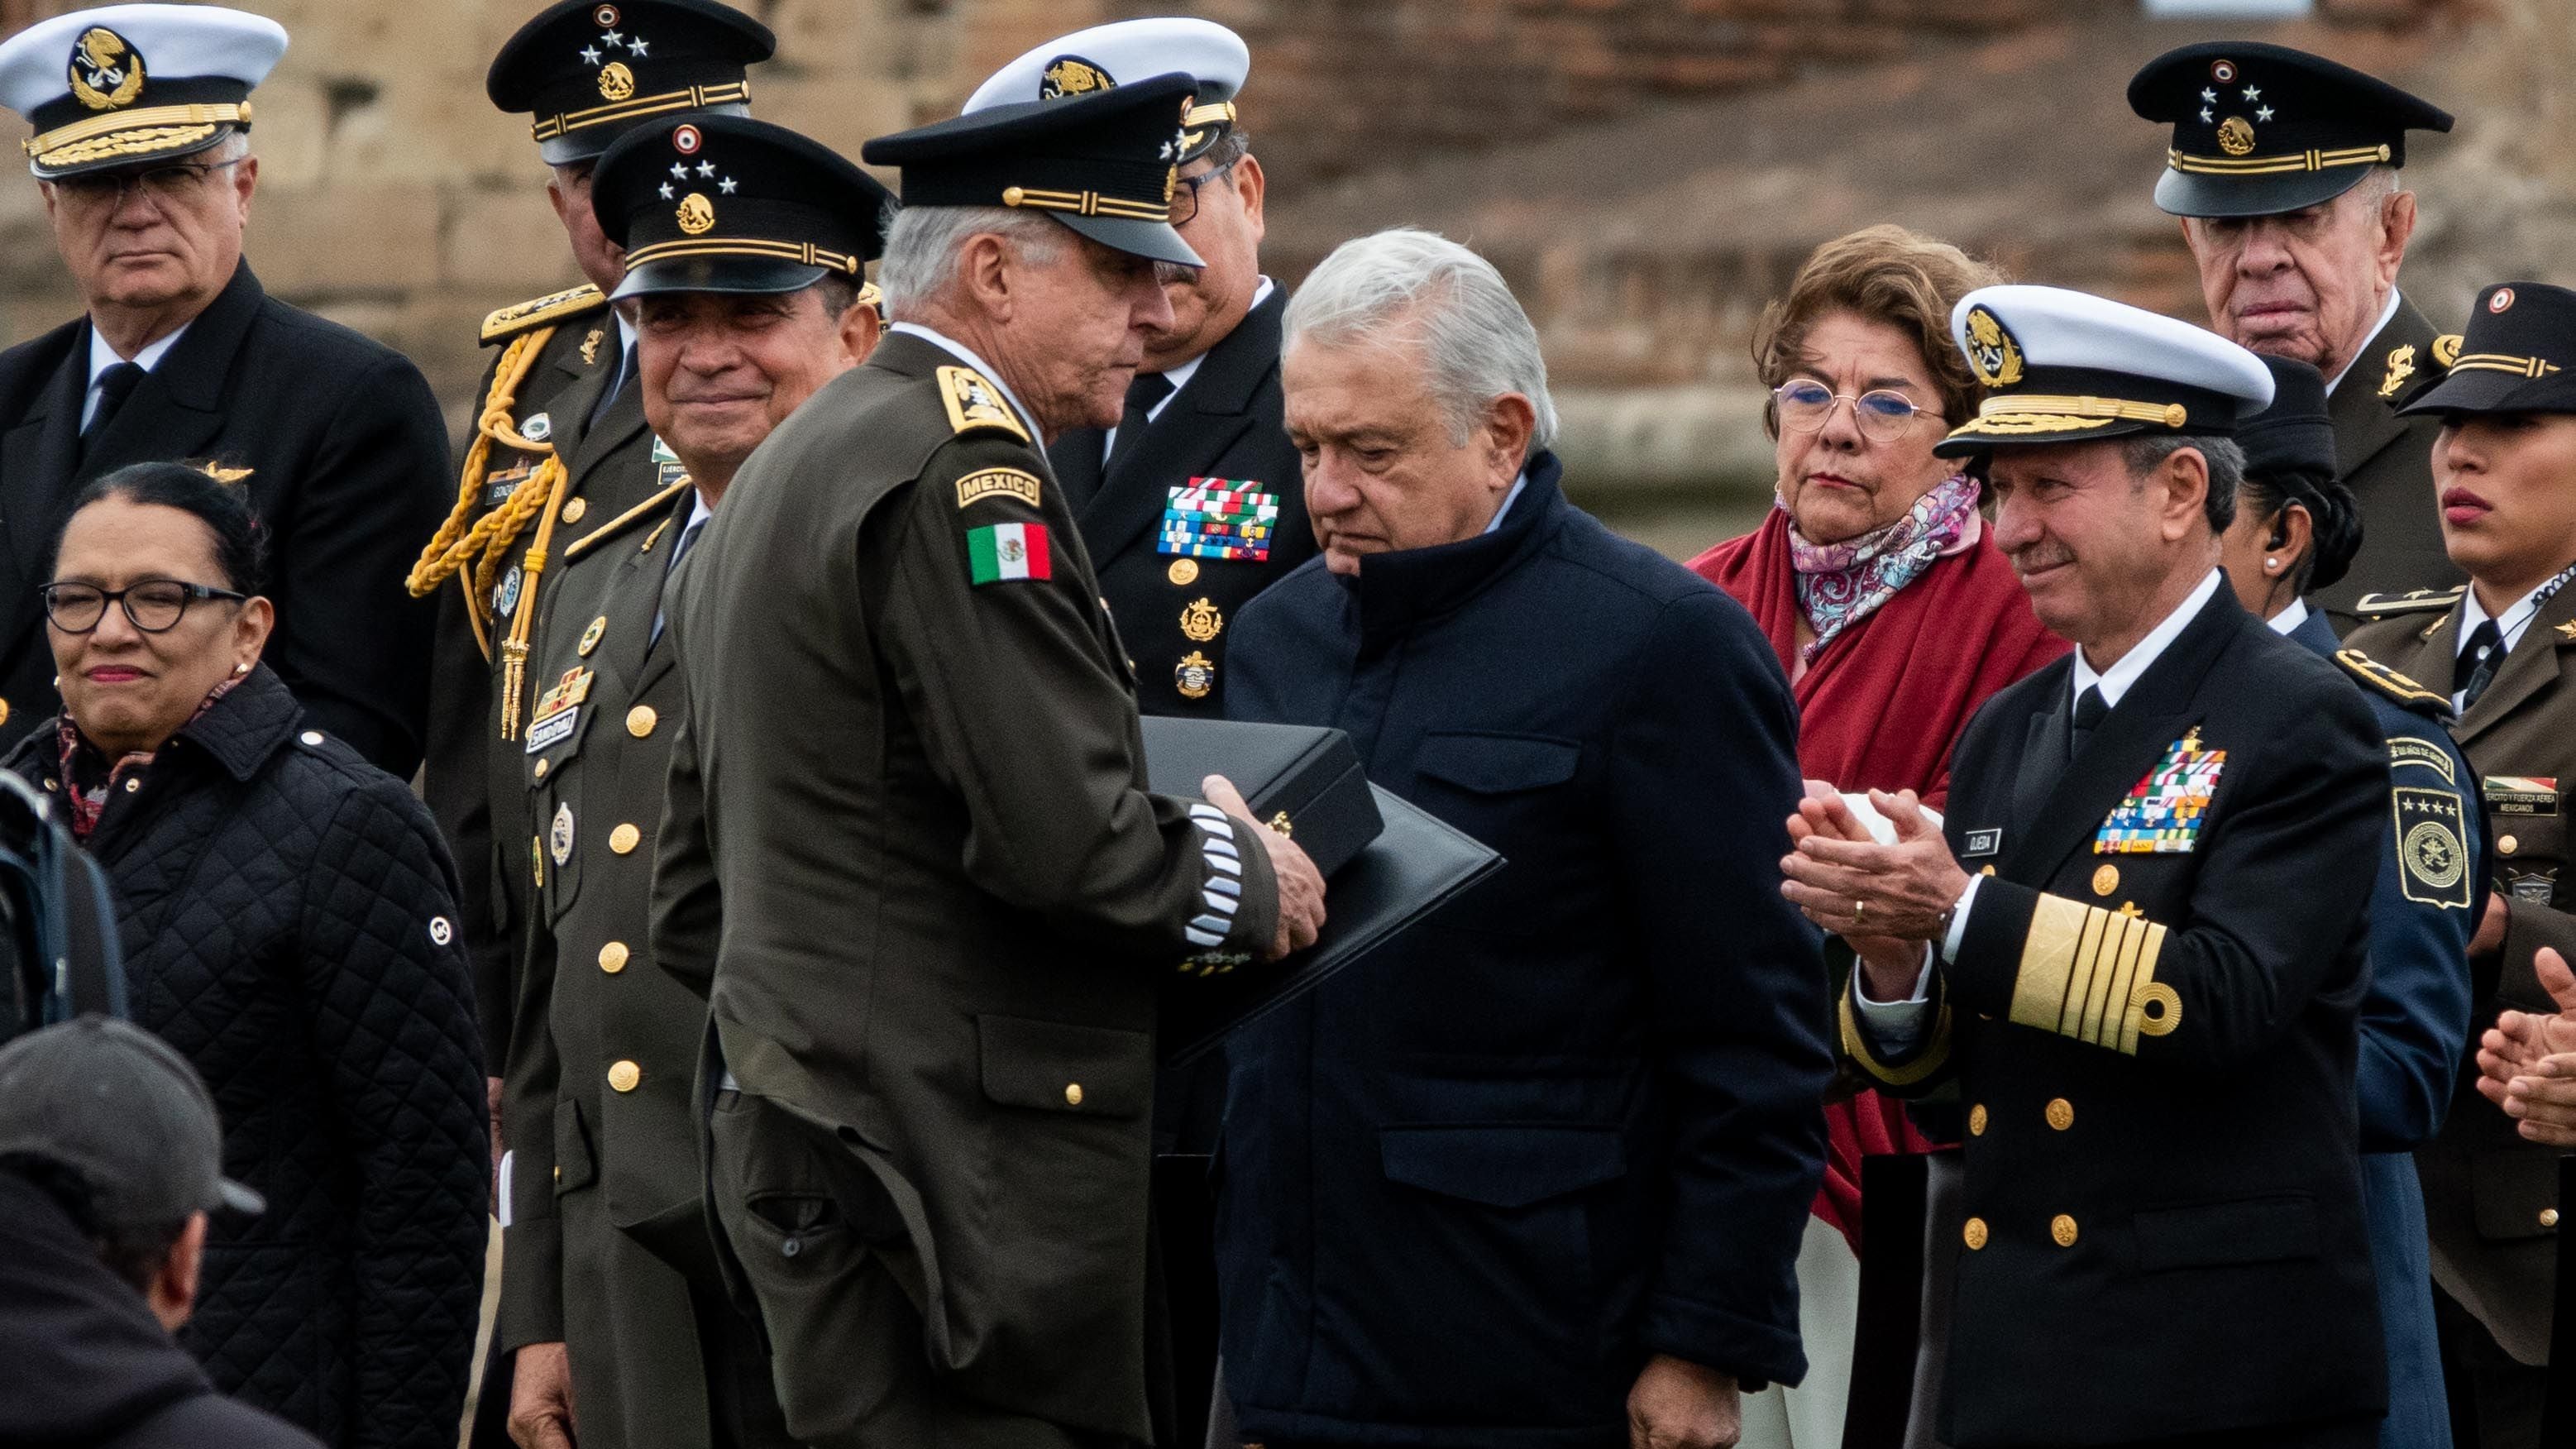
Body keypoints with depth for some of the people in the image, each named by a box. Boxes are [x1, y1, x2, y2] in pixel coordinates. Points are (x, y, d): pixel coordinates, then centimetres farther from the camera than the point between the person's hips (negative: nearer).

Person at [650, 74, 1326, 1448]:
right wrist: (1249, 884, -4)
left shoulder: (780, 475, 19)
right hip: (954, 1170, -10)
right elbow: (1067, 839, -21)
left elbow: (695, 898, 22)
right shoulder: (962, 468, -14)